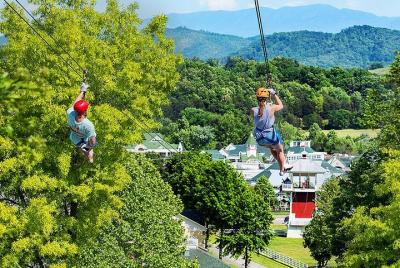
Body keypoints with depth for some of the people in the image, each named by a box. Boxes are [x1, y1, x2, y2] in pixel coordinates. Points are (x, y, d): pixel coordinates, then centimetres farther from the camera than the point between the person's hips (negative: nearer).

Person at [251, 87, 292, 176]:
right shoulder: (271, 108, -23)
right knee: (279, 150, 28)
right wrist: (274, 94, 4)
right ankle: (282, 170, 44)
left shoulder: (253, 111, -17)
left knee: (272, 148, 35)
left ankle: (283, 165, 49)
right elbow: (280, 105, -1)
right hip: (270, 136, -4)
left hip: (259, 139, 4)